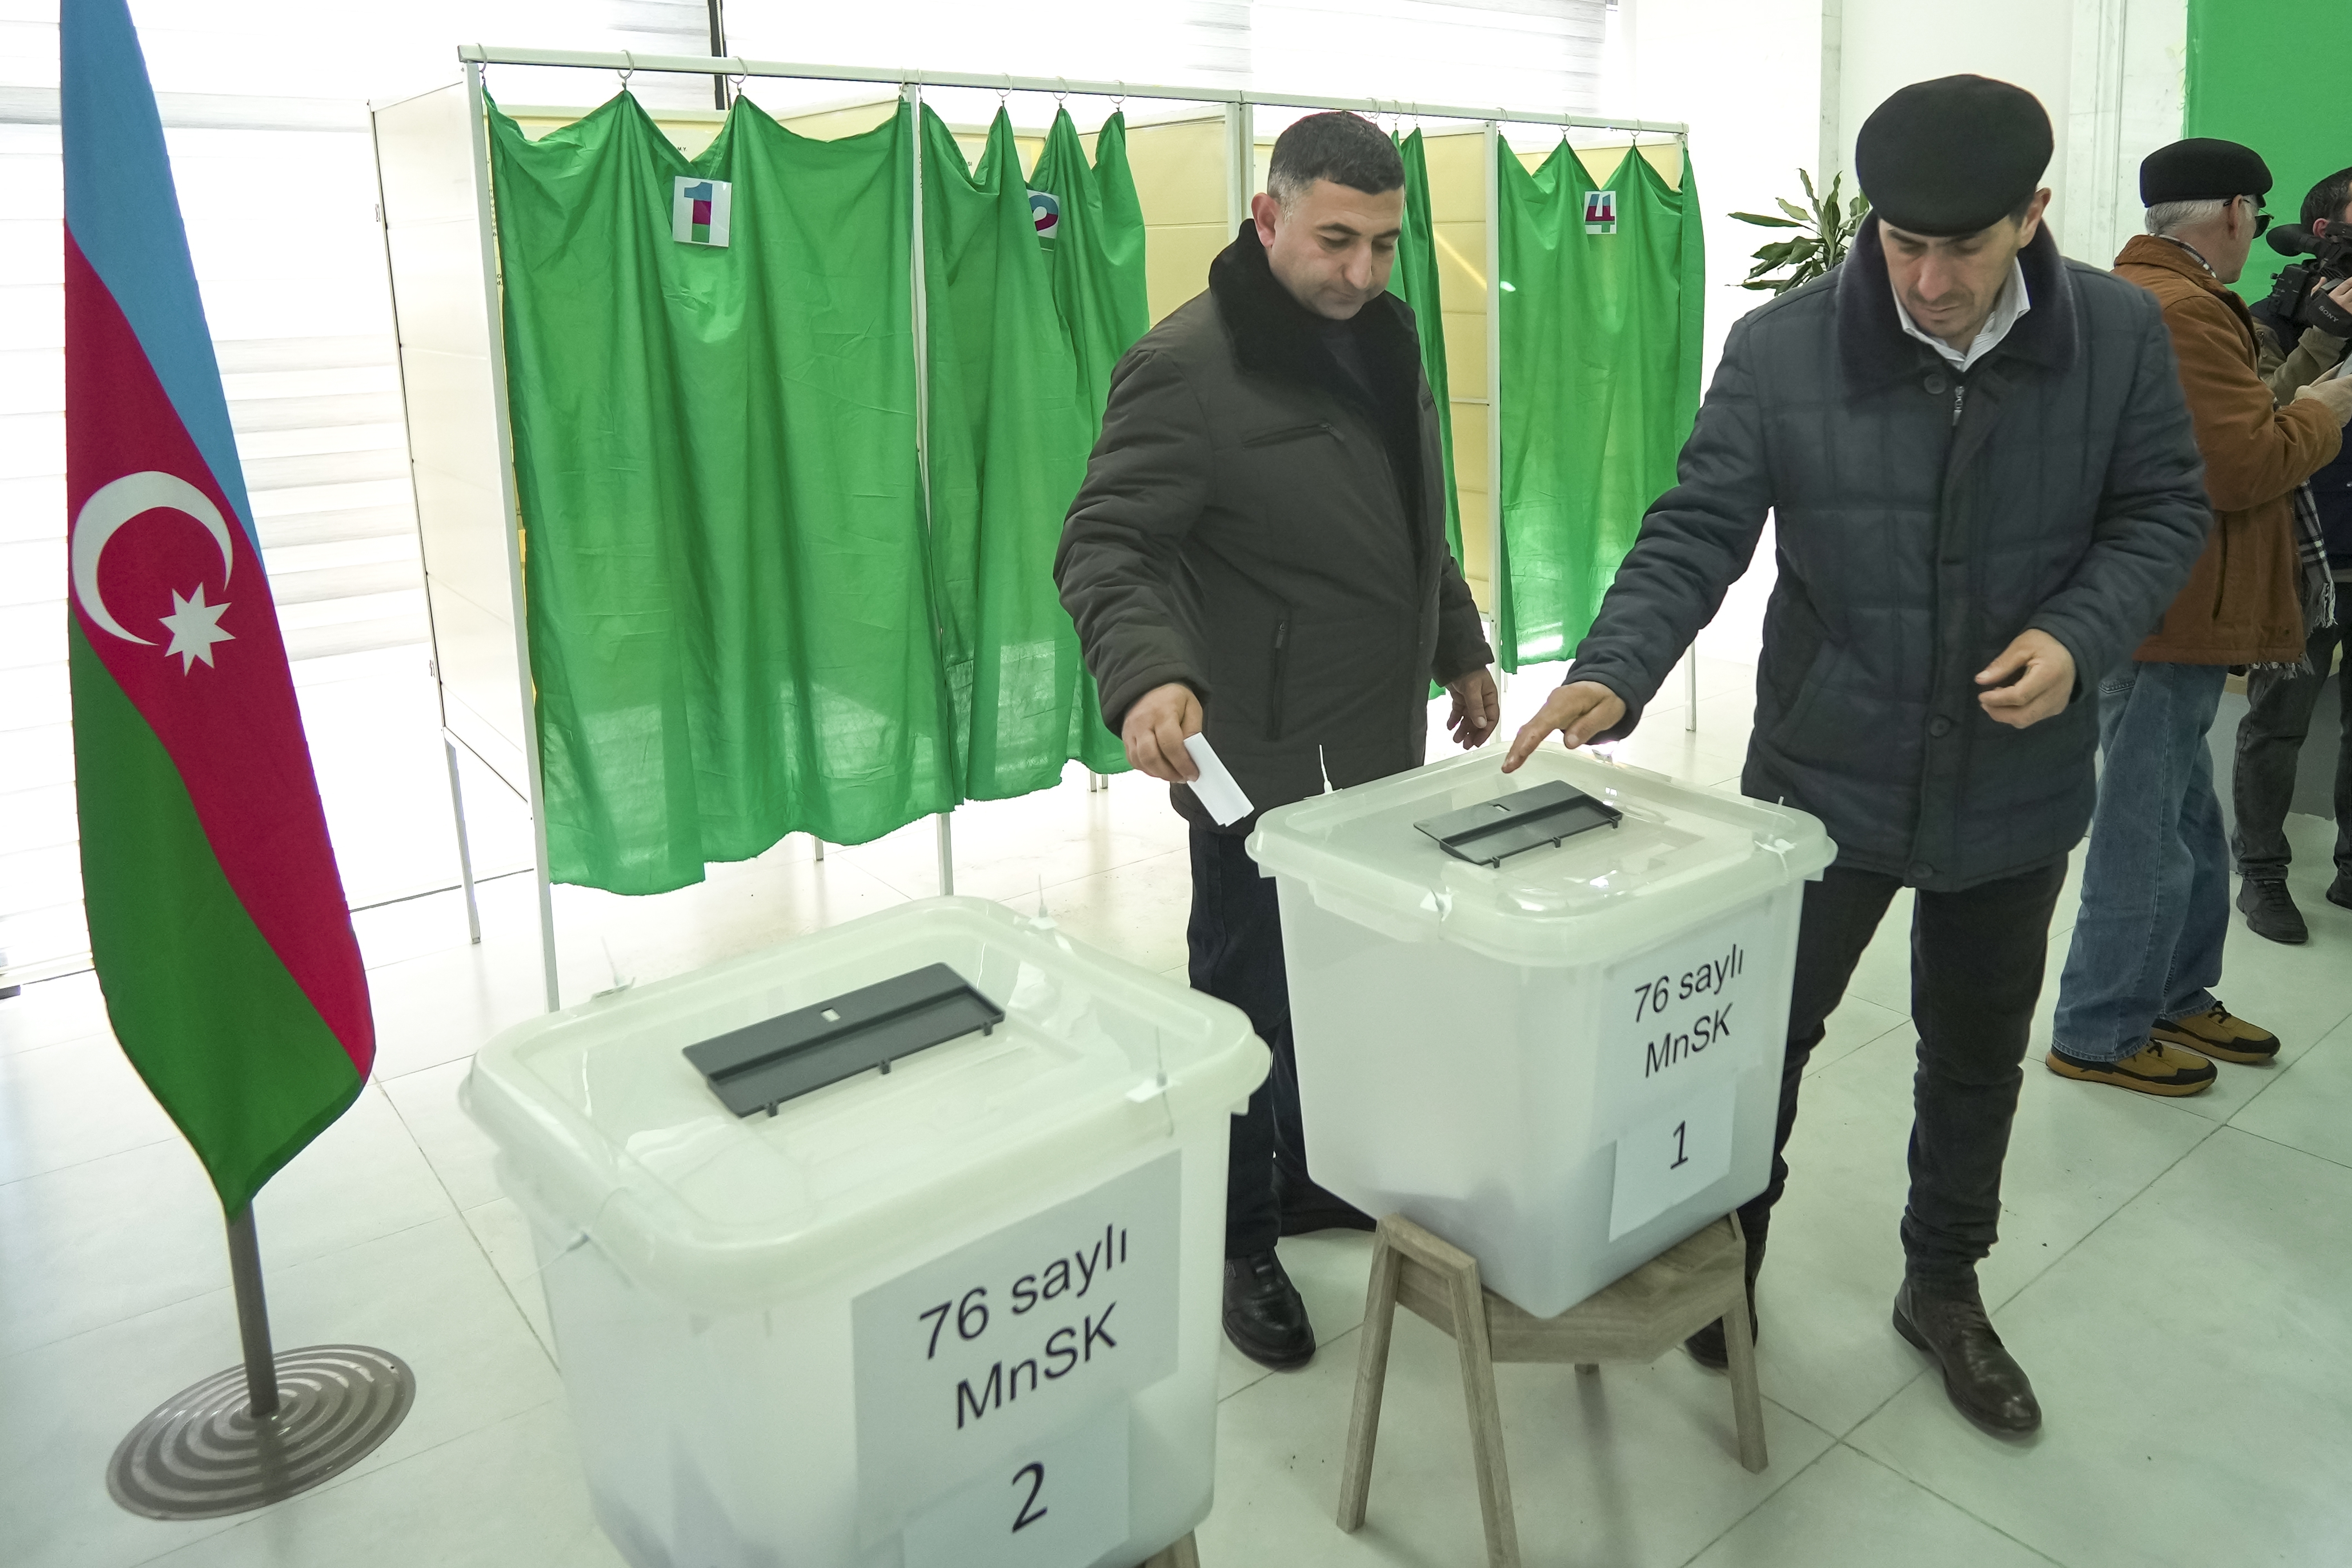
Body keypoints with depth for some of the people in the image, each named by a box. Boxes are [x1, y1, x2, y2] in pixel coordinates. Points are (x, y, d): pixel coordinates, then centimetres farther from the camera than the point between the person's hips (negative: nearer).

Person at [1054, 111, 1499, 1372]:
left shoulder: (1382, 340, 10)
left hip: (1378, 748, 8)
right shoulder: (1189, 363, -16)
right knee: (1252, 1007, 6)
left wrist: (1460, 651, 23)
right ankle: (1237, 1242, 25)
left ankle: (1314, 1177, 41)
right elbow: (1103, 549, -22)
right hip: (1262, 764, -8)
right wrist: (1146, 676, -40)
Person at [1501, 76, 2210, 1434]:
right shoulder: (1781, 350, -13)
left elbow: (2165, 512, 2)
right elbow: (1696, 534, -14)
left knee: (1978, 1054, 18)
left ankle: (1946, 1287, 42)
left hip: (2015, 781, 2)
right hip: (1823, 772, -2)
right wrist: (1613, 675, -30)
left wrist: (2079, 635, -18)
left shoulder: (2120, 336, -7)